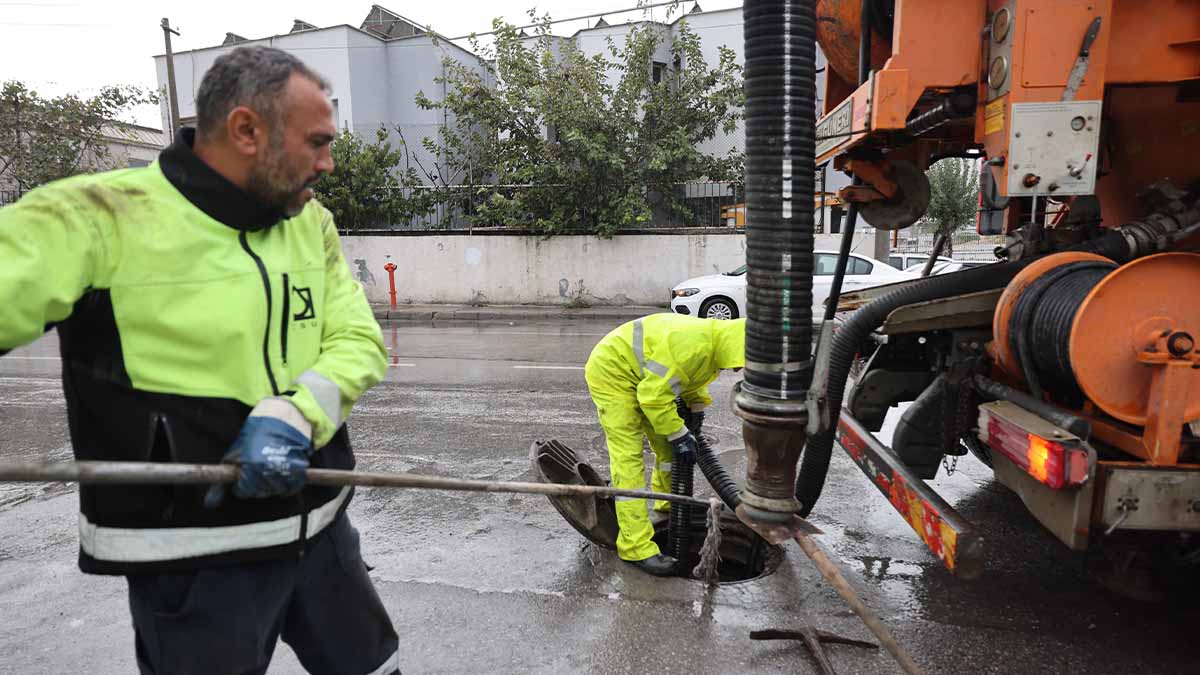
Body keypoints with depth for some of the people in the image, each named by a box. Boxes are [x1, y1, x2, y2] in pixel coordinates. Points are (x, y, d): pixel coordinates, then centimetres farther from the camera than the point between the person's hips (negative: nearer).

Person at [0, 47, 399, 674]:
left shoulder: (312, 223, 1)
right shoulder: (97, 218, -15)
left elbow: (359, 342, -3)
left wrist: (292, 416, -20)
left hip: (320, 528, 6)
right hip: (194, 559, -5)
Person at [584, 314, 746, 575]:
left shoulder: (714, 346, -2)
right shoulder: (693, 344, -33)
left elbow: (693, 385, 17)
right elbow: (654, 394, -29)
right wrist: (678, 434, -20)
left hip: (640, 377, 10)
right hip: (610, 370, -10)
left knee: (667, 445, 17)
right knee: (628, 457, -14)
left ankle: (669, 502, 41)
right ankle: (636, 547, -12)